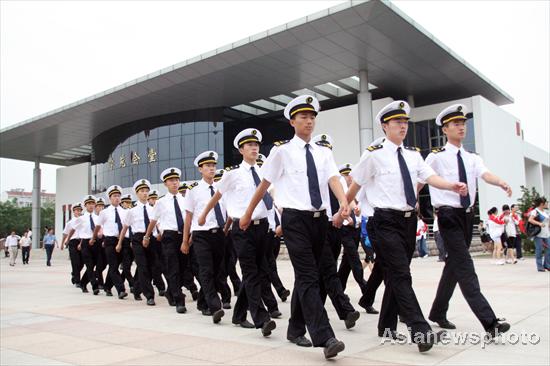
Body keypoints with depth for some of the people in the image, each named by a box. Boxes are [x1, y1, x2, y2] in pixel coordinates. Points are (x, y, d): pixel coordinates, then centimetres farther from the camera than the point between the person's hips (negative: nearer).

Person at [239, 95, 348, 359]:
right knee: (308, 278, -11)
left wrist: (343, 202, -26)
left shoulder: (324, 152, 11)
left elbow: (333, 178, -6)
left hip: (320, 218, 5)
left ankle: (295, 330, 27)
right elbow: (264, 184, 5)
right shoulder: (282, 150, -1)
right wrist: (247, 215, 12)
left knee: (305, 277, 13)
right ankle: (324, 338, -13)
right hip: (295, 219, -5)